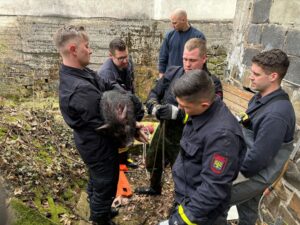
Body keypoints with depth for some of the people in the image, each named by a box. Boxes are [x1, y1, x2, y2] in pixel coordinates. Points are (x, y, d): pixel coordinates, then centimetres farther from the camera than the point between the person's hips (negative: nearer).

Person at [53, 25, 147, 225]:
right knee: (105, 186, 14)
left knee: (97, 182, 30)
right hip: (99, 146, -10)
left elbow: (109, 85, 3)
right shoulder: (81, 89, -36)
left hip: (94, 142, 10)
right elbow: (106, 123, -29)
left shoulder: (81, 72, -3)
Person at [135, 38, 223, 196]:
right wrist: (154, 107, -20)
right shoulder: (173, 72, -4)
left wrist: (176, 113, -34)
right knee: (152, 163, 28)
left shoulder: (212, 84, -18)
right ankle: (154, 188, 60)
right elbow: (154, 93, 2)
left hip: (184, 139, -6)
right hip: (163, 131, 6)